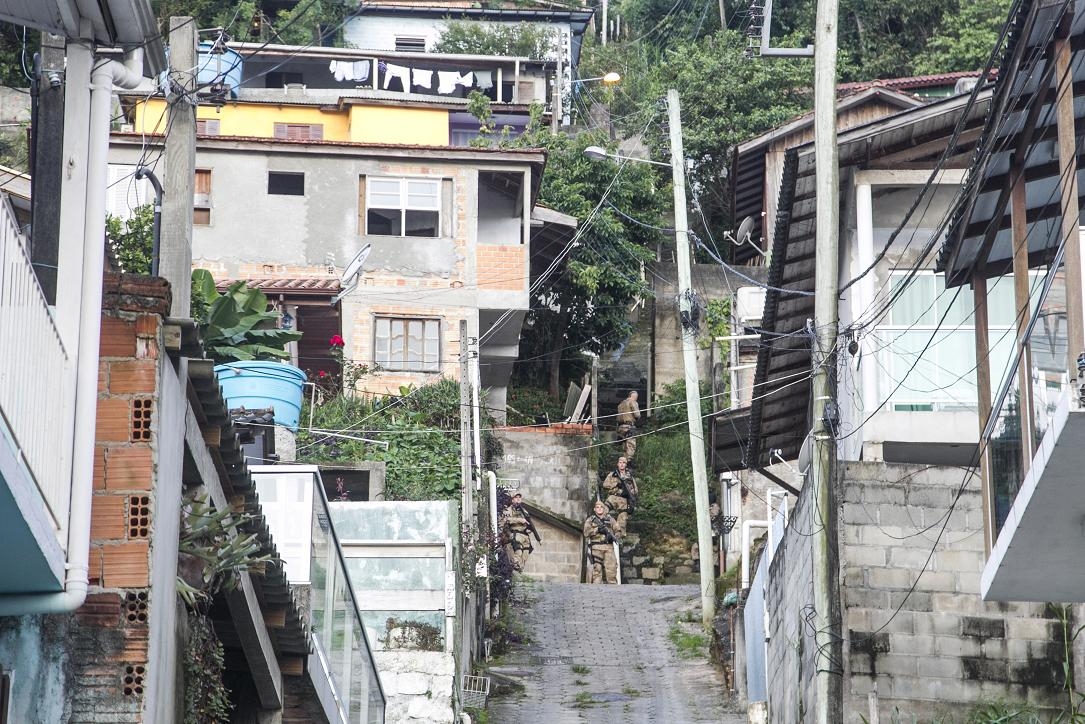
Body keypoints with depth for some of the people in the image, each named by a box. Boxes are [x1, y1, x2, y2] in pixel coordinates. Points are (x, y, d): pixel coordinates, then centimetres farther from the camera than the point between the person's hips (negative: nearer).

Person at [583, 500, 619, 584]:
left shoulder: (610, 519, 18)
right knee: (597, 569, -8)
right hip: (596, 547, -1)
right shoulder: (590, 520, 13)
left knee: (611, 569, -10)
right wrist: (597, 529, -13)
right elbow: (586, 532, 0)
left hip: (609, 546, 1)